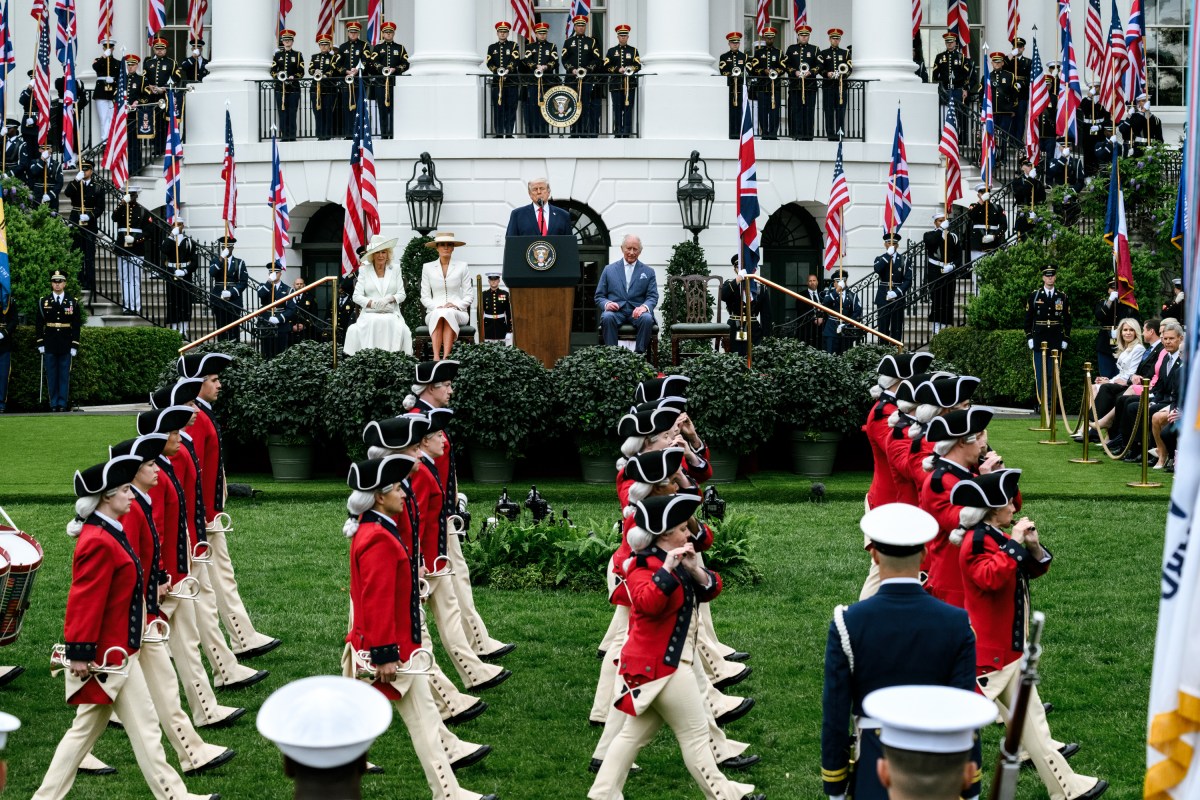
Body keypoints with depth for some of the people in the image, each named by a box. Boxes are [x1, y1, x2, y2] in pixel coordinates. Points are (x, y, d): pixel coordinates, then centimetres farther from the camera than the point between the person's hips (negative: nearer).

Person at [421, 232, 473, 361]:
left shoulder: (462, 266, 11)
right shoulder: (428, 268, 13)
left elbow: (468, 296, 9)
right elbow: (425, 297, 9)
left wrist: (456, 305, -11)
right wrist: (436, 307, -11)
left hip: (458, 313, 0)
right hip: (434, 311, 0)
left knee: (449, 313, -36)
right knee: (438, 314, -36)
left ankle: (446, 356, -48)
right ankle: (436, 357, -49)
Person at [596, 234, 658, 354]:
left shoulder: (648, 272, 16)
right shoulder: (609, 270, 17)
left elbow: (653, 297, 7)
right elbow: (599, 296, 14)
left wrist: (644, 307, -16)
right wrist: (606, 303, -10)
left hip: (637, 312, 0)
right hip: (615, 311, 0)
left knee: (647, 319, -34)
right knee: (607, 317, -35)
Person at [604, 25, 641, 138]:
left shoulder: (633, 50, 11)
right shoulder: (611, 51, 12)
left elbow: (638, 66, 2)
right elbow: (606, 66, 4)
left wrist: (630, 69, -18)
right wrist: (618, 69, -11)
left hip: (630, 84, 0)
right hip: (616, 84, 0)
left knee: (628, 108, -5)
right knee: (617, 109, -1)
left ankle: (627, 132, -5)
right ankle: (618, 132, 2)